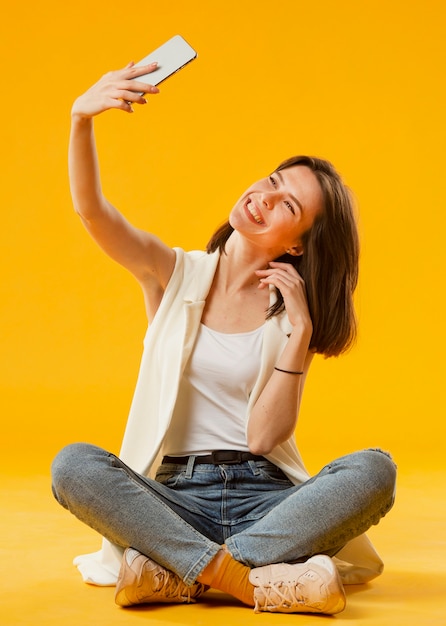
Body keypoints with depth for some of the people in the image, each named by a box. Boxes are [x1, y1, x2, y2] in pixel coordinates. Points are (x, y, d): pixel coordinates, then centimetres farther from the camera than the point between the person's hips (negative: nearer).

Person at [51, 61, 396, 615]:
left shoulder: (291, 314, 5)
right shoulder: (174, 274, 6)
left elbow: (262, 437, -7)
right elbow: (91, 210, -12)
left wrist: (300, 330, -10)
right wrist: (81, 117, -28)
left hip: (263, 497, 1)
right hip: (176, 496, 0)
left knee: (374, 469, -28)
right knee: (73, 464, -29)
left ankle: (175, 575, -31)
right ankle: (251, 580, -31)